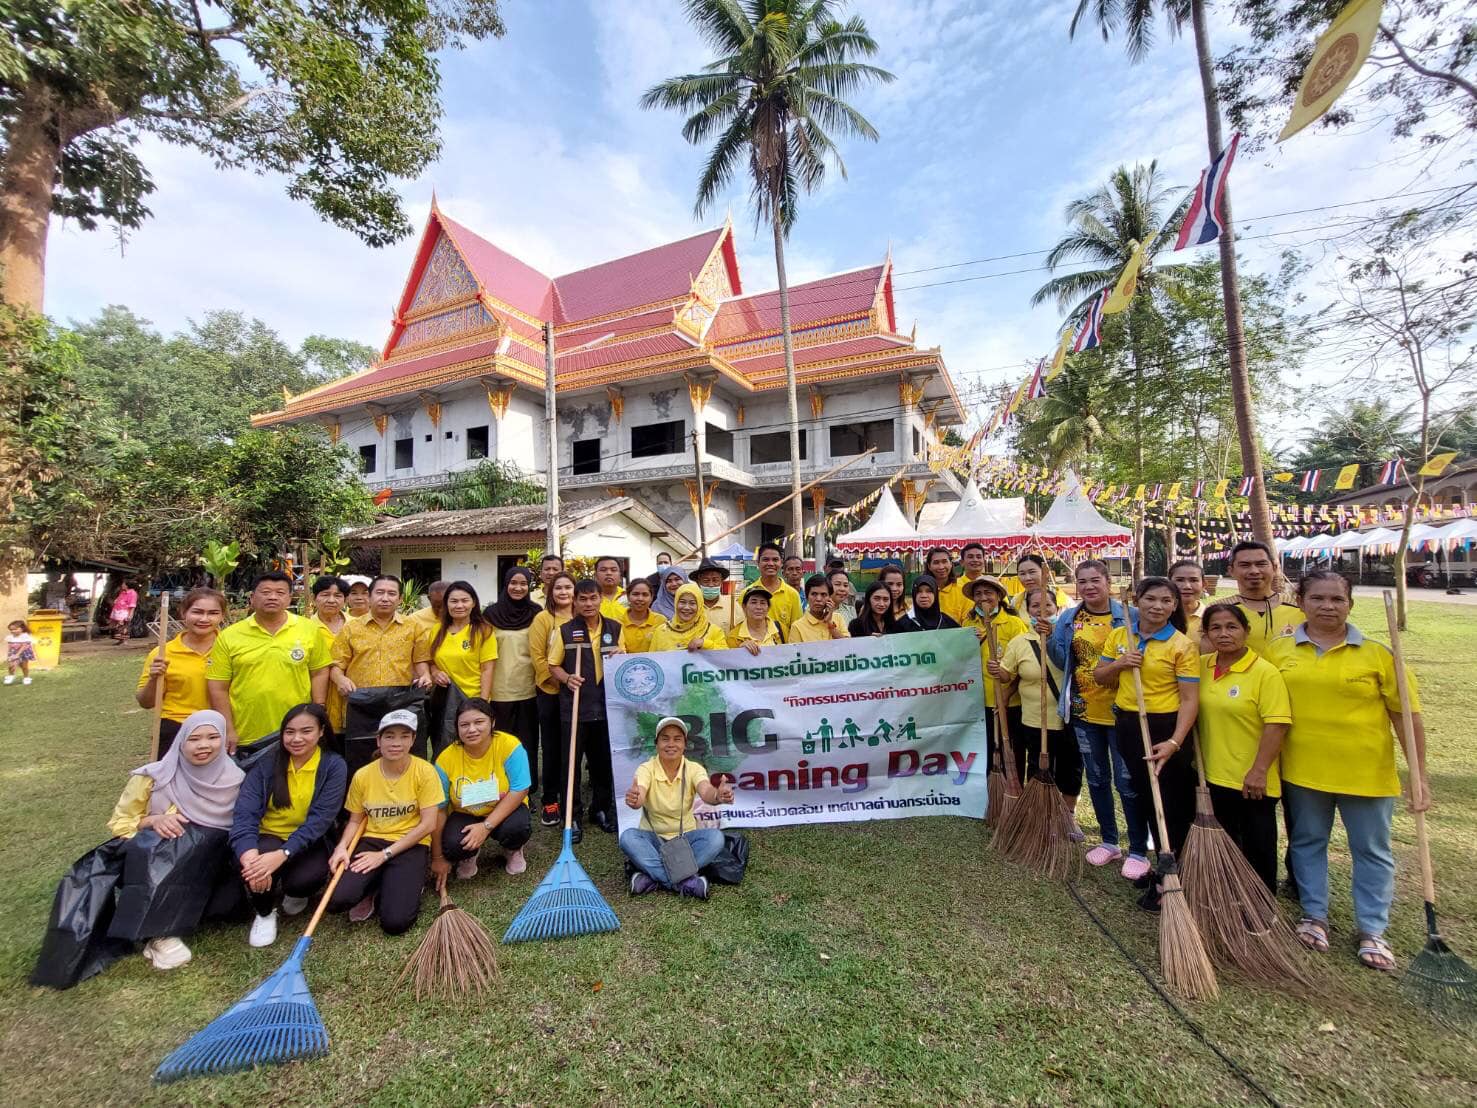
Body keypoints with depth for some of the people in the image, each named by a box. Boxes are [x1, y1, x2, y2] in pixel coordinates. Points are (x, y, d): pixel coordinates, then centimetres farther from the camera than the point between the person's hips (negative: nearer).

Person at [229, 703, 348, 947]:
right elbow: (245, 813, -18)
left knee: (308, 878, -31)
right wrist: (250, 855, -37)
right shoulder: (266, 765, -6)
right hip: (269, 837, 1)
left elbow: (320, 818, -20)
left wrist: (282, 854, -34)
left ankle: (296, 893, 11)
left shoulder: (334, 766, -11)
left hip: (308, 842, -1)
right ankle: (264, 913, 4)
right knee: (255, 868, -32)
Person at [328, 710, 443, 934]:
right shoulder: (363, 775, -2)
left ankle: (408, 886, 12)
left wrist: (384, 854, -15)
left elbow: (428, 824, -13)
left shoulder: (425, 772, -12)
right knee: (337, 900, -24)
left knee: (395, 922, -20)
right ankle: (372, 890, 8)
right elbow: (355, 820, 10)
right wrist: (342, 847, -11)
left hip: (410, 846, -3)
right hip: (371, 841, 3)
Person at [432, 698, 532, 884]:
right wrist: (438, 857, -6)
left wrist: (486, 826, -27)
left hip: (505, 811, -1)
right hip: (464, 815, 1)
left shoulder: (510, 745, -24)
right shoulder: (446, 759, -18)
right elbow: (439, 809, -10)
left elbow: (519, 792, -22)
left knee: (518, 828, -32)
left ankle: (513, 851, 7)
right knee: (452, 846, -28)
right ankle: (469, 855, 11)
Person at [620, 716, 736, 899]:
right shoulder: (646, 769, -13)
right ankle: (686, 883, -31)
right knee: (627, 837, -31)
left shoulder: (694, 769, -10)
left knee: (715, 837, -28)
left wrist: (718, 796, -55)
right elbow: (638, 796, -34)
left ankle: (653, 877, -25)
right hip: (653, 839, 0)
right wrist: (633, 799, -59)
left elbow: (706, 792, -31)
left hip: (685, 837, 1)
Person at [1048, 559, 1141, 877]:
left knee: (1127, 780, 2)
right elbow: (1062, 662, 5)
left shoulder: (1128, 616, -8)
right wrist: (1048, 639, -10)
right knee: (1096, 779, 16)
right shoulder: (1068, 618, 4)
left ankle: (1139, 851, 20)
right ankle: (1109, 841, 32)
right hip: (1084, 711, 4)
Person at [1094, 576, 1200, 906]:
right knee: (1144, 796, 19)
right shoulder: (1118, 635, 2)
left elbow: (1190, 699, -14)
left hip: (1167, 728, -5)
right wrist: (1118, 664, -12)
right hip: (1128, 724, 5)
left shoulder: (1182, 645, -12)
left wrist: (1175, 742, -23)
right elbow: (1099, 677, 10)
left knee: (1173, 806, 5)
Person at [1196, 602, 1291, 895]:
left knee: (1258, 847, 11)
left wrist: (1258, 771, -20)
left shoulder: (1265, 672, -15)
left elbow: (1277, 725, -18)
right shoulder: (1202, 666, 1)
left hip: (1252, 781, -5)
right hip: (1213, 775, 5)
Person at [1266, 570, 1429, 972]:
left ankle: (1371, 931, 30)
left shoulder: (1376, 653, -7)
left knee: (1371, 851, 12)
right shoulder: (1279, 651, -3)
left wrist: (1418, 771, -6)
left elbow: (1407, 714, -3)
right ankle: (1314, 916, 32)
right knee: (1307, 843, 15)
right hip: (1302, 769, 1)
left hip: (1366, 771, -1)